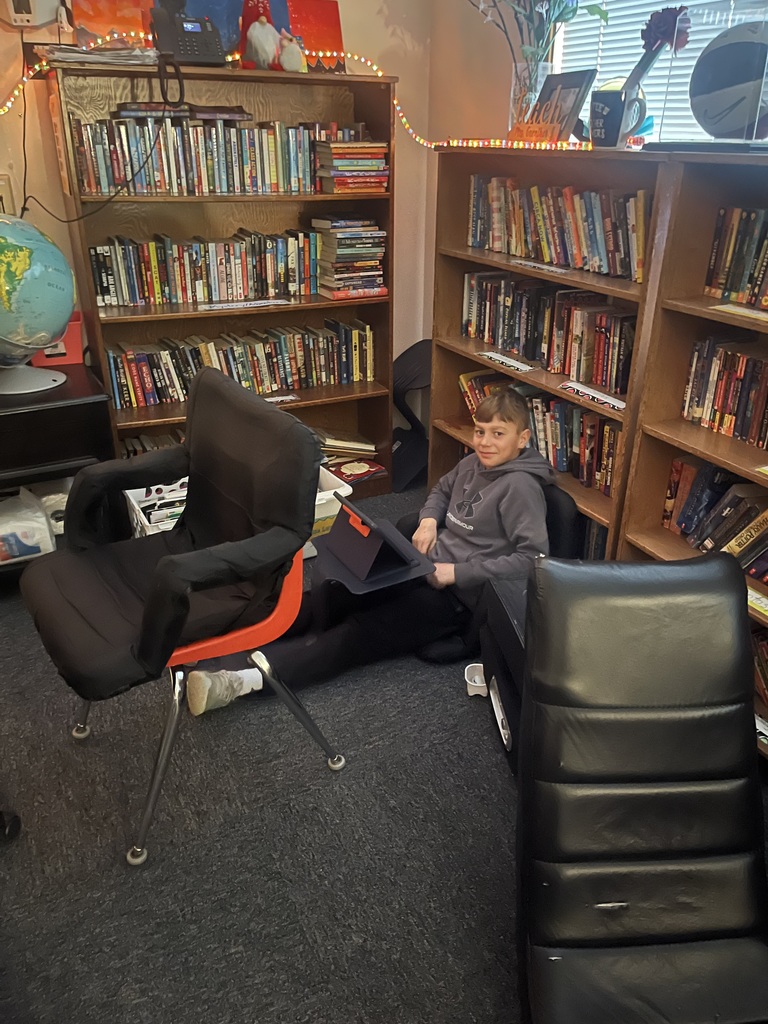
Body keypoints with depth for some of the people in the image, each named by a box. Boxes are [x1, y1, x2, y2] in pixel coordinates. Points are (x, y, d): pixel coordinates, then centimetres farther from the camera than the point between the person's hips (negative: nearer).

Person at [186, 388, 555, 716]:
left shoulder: (520, 487, -14)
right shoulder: (474, 463, 9)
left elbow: (534, 557, -21)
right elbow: (441, 490, 28)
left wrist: (458, 573, -21)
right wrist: (429, 519, 5)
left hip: (459, 595, -7)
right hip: (427, 565, 8)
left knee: (360, 631, -23)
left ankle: (248, 675, -33)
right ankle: (224, 656, -17)